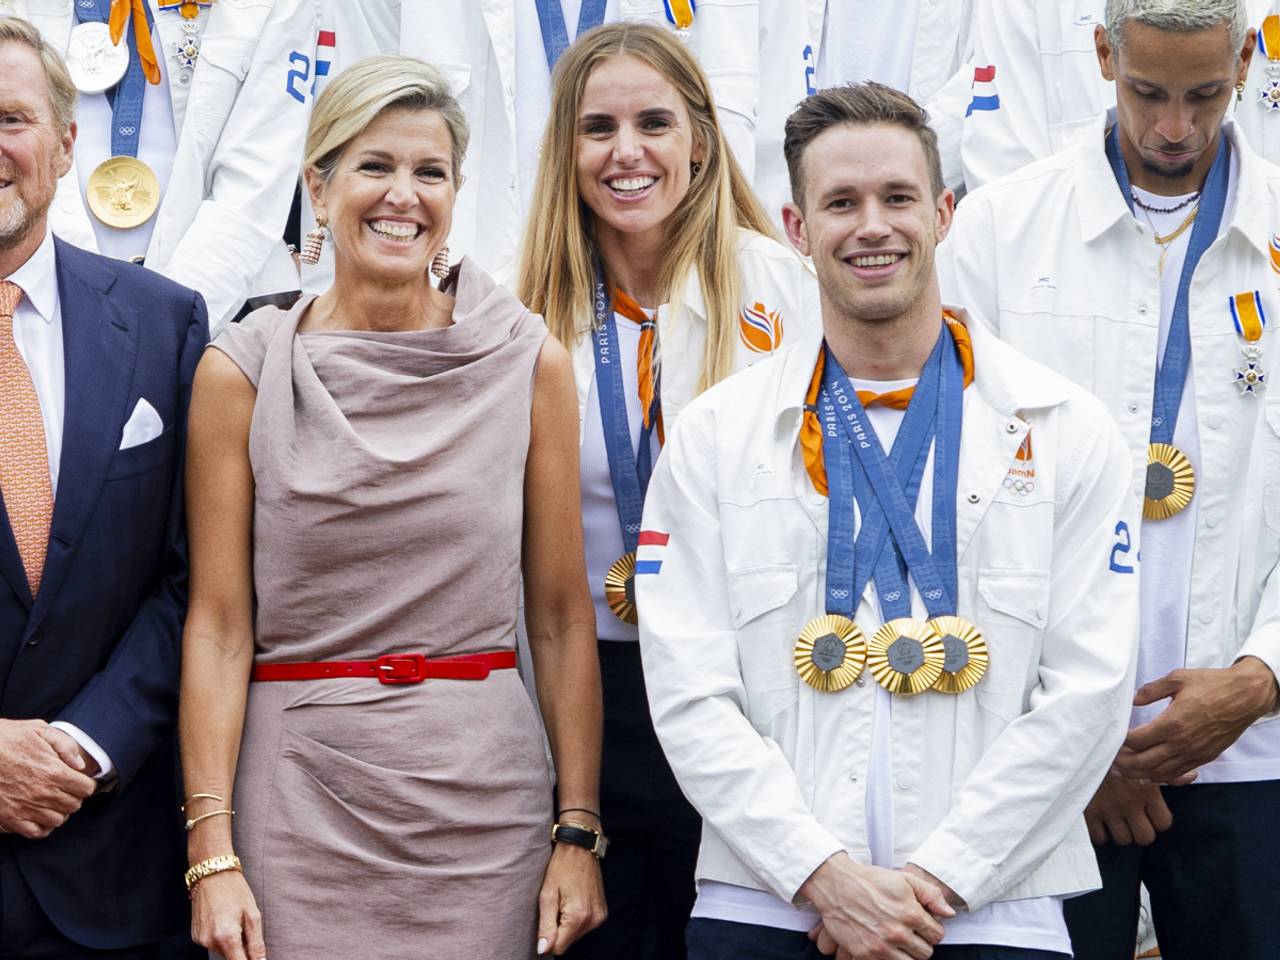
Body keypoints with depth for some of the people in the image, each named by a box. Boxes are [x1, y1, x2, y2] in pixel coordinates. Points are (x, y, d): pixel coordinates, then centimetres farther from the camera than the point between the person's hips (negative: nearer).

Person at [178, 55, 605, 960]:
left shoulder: (529, 361, 2)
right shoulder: (243, 370, 0)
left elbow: (561, 616, 4)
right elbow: (218, 623, -1)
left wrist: (580, 835, -1)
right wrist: (211, 852, -8)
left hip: (483, 800, 1)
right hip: (296, 800, -1)